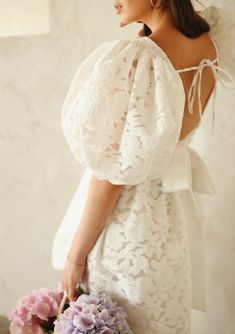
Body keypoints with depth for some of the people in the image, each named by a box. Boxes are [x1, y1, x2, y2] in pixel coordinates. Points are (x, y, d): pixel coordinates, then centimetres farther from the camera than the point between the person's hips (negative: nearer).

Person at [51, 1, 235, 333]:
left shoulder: (133, 59, -25)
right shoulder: (208, 44, -3)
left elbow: (110, 175, -21)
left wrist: (75, 255, -12)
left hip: (128, 220, -7)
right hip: (175, 212, 8)